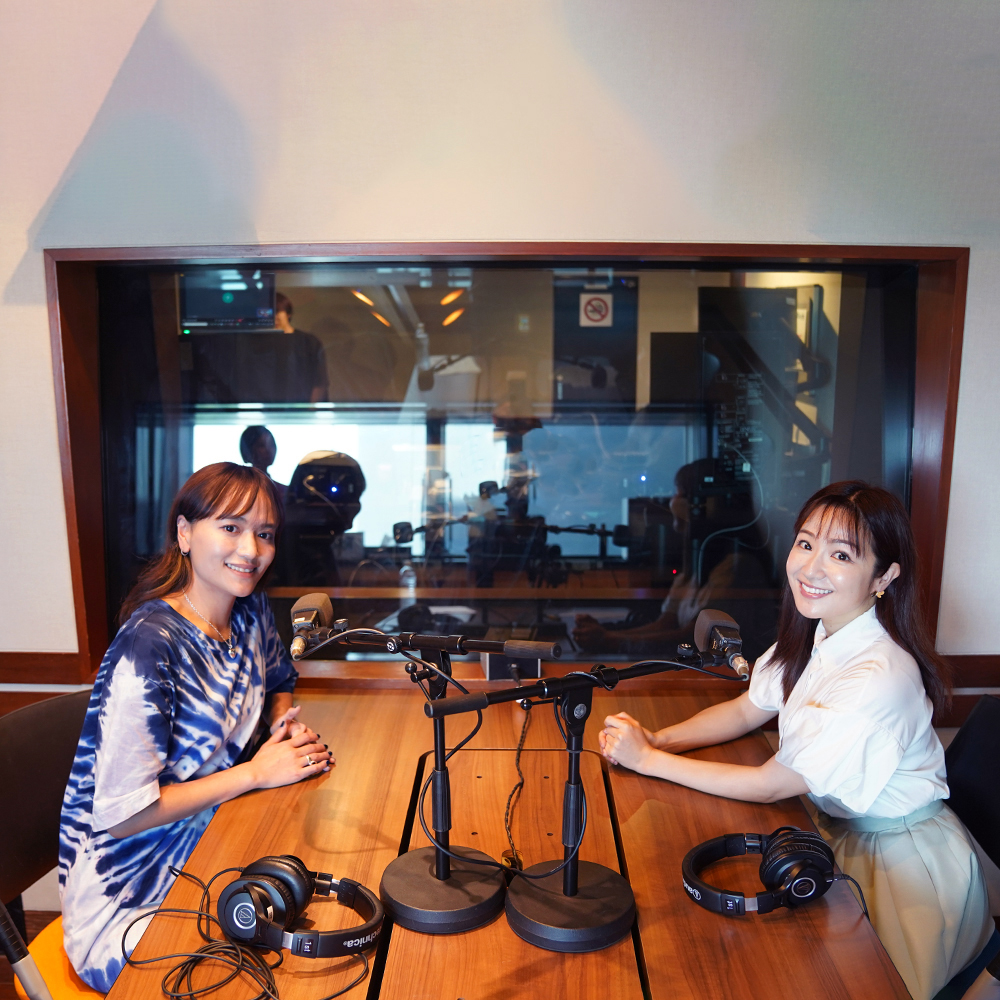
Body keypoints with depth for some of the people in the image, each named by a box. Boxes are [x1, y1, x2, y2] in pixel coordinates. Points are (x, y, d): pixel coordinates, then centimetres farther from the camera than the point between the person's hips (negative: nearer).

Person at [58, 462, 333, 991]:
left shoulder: (251, 611, -3)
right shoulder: (148, 649, -25)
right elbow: (122, 814, -24)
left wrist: (288, 725, -5)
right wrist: (256, 773, -19)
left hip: (208, 856, 7)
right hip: (129, 901, -7)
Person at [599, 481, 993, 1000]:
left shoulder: (880, 678, -34)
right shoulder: (815, 633, -9)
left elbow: (768, 786, -27)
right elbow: (746, 710, 4)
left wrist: (648, 759, -21)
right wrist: (660, 738, -13)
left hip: (902, 861, -6)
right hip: (838, 828, 7)